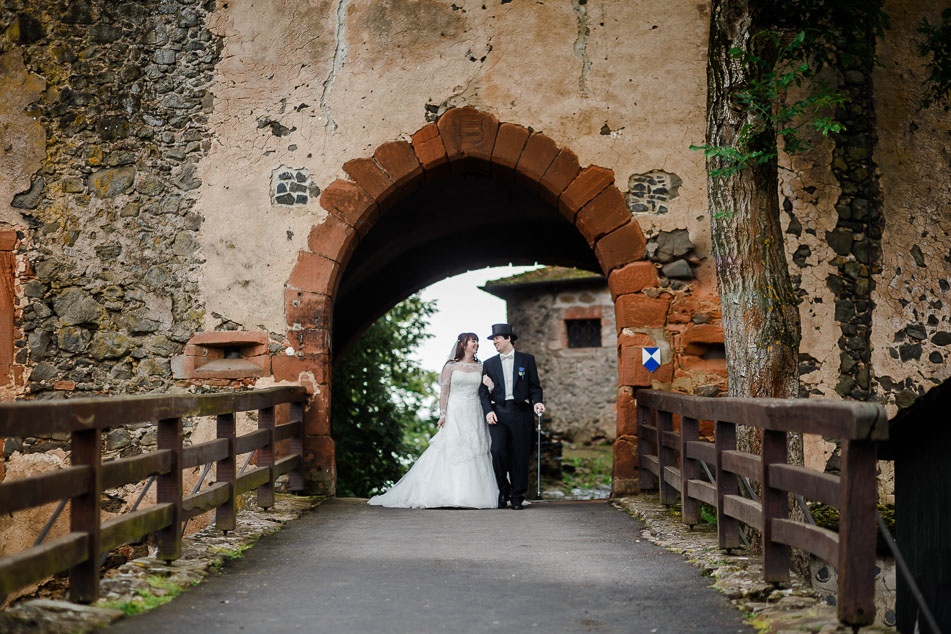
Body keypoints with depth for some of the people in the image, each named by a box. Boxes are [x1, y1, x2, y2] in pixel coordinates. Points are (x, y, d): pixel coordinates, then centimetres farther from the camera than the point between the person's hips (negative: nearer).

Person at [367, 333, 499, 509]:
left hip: (474, 415, 3)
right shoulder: (451, 367, 3)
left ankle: (472, 495, -1)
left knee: (473, 453, -2)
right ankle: (443, 494, -6)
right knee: (448, 452, -8)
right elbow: (444, 392, -1)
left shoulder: (481, 367, 12)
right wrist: (442, 415, -10)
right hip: (454, 414, -3)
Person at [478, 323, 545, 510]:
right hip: (498, 413, 1)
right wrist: (488, 411, -6)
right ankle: (503, 491, 5)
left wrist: (537, 402, -10)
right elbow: (483, 391, 9)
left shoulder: (527, 360, 11)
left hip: (521, 412, -1)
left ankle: (517, 497, 8)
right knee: (498, 451, -14)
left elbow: (534, 386, 9)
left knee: (520, 455, -2)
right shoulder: (489, 364, 14)